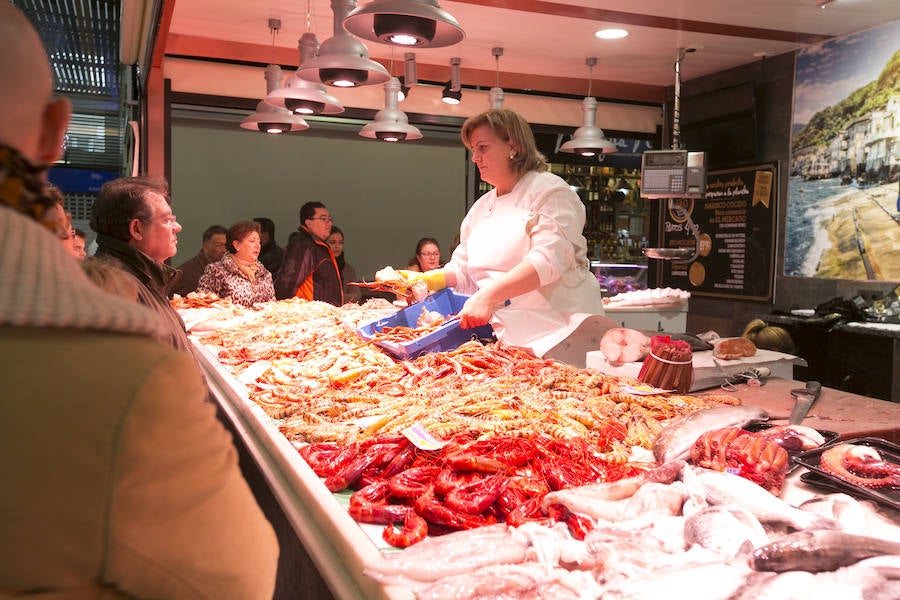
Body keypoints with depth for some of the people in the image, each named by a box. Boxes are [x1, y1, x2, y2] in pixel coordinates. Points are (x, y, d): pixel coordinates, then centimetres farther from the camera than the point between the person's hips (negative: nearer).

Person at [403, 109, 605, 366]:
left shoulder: (549, 191, -6)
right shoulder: (480, 208, 17)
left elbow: (548, 259, -23)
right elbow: (463, 270, 19)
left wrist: (488, 296, -32)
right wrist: (425, 279, -2)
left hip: (558, 330, -6)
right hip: (505, 334, 6)